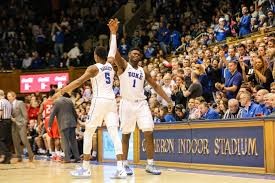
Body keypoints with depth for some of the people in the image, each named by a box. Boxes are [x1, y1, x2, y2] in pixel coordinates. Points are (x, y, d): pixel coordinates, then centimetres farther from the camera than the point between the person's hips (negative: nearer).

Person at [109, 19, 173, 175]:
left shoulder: (144, 71, 14)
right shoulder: (123, 66, 2)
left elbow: (156, 86, 15)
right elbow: (114, 52, -14)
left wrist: (168, 100, 6)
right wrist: (114, 33, -24)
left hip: (141, 103, 3)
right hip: (127, 103, -3)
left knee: (149, 133, -5)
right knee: (126, 135, 3)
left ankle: (150, 164, 2)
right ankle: (125, 164, 13)